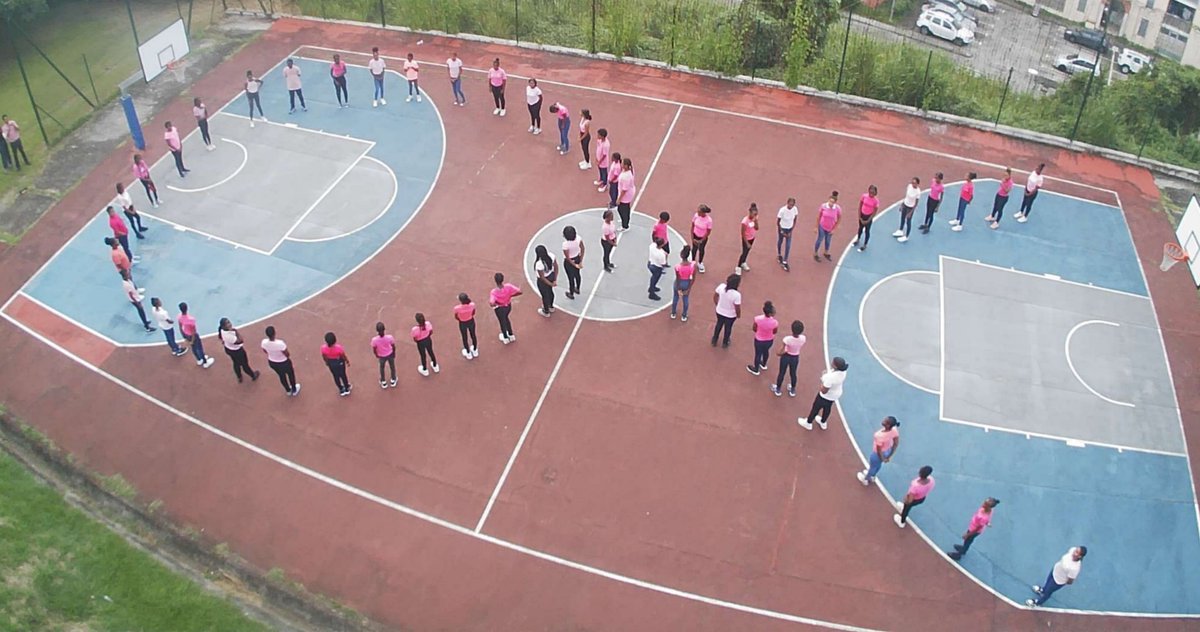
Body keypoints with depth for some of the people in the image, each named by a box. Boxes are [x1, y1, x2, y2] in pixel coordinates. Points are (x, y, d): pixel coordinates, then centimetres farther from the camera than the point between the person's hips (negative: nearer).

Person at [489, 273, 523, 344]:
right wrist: (510, 295, -8)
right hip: (508, 306, 3)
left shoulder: (493, 292, -36)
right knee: (506, 318, 36)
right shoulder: (508, 286, -27)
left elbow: (492, 304, -44)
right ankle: (511, 335, 52)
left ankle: (506, 338, 52)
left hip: (499, 308, -3)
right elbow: (519, 292, -22)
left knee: (502, 321, 26)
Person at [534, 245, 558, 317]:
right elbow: (556, 268, -9)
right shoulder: (551, 256, -22)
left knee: (545, 295, 22)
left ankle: (546, 312, 49)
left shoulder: (539, 264, -38)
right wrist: (555, 280, 0)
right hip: (551, 276, 6)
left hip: (544, 281, -6)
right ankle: (551, 307, 61)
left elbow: (542, 278, -25)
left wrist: (551, 284, -10)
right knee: (550, 292, 33)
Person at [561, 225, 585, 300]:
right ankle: (577, 289, 56)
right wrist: (581, 261, -2)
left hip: (569, 262, -5)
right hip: (577, 258, 5)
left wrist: (575, 265, -10)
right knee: (577, 274, 30)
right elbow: (582, 249, -10)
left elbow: (568, 258, -24)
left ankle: (571, 294, 42)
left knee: (571, 277, 18)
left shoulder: (565, 244, -36)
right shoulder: (578, 238, -22)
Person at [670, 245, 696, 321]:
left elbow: (678, 279, -19)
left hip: (679, 283, -1)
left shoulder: (677, 266, -31)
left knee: (675, 298, 27)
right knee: (686, 299, 25)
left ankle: (673, 313, 48)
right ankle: (684, 316, 43)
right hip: (687, 283, 2)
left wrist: (678, 290, -6)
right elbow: (693, 279, -16)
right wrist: (688, 289, -5)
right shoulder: (693, 265, -24)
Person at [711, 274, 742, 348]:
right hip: (730, 315, -3)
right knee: (728, 328, 27)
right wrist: (738, 315, -2)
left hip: (719, 311, 3)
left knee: (719, 325, 32)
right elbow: (737, 308, -25)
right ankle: (725, 343, 51)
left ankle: (714, 341, 51)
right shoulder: (736, 294, -37)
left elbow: (715, 296, -7)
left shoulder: (721, 286, -24)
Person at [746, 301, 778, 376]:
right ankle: (763, 364, 61)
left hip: (759, 340, -1)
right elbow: (775, 332, -10)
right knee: (766, 351, 32)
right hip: (770, 340, 1)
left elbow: (754, 329, -13)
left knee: (758, 354, 24)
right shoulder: (774, 322, -30)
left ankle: (756, 369, 49)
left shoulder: (758, 319, -31)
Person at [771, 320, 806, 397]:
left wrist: (785, 352, -11)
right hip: (795, 358, 3)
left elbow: (778, 353, -29)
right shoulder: (803, 338, -25)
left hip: (786, 357, -3)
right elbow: (801, 347, -3)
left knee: (781, 373, 23)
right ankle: (792, 391, 49)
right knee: (793, 373, 28)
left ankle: (778, 390, 45)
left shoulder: (787, 339, -35)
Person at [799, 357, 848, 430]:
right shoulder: (843, 371, -21)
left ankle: (808, 423, 44)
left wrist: (823, 377, -21)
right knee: (827, 407, 32)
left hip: (826, 396, -7)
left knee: (816, 408, 20)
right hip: (836, 394, 7)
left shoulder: (830, 377, -43)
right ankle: (823, 423, 57)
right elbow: (843, 381, 1)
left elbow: (824, 391, -31)